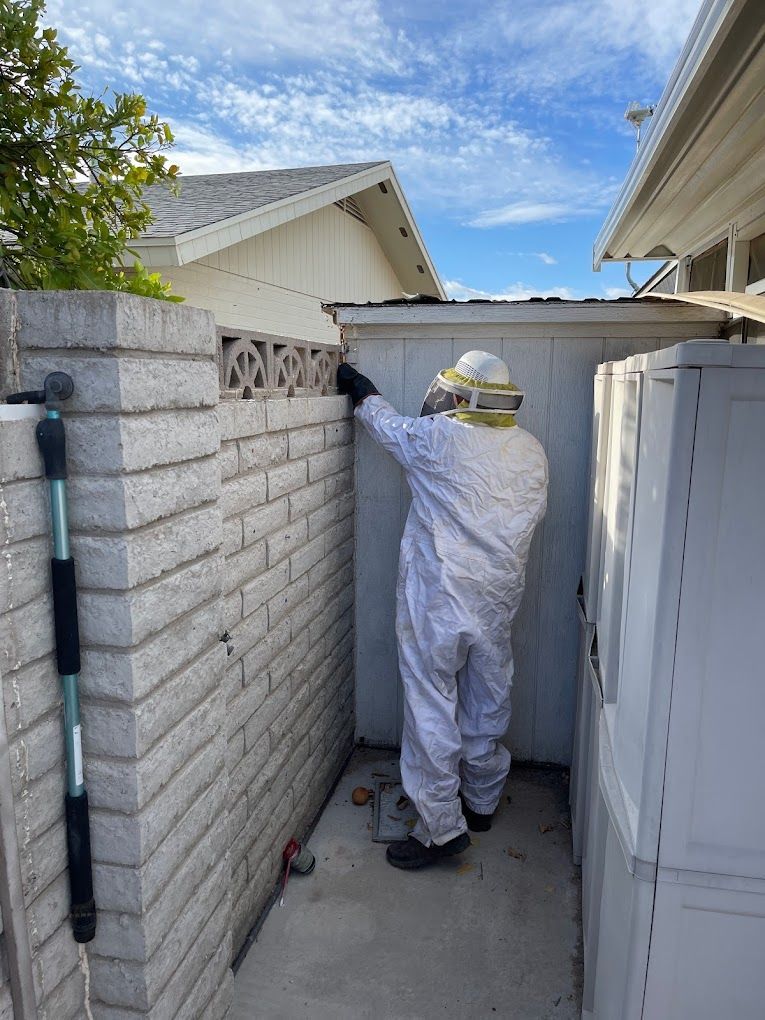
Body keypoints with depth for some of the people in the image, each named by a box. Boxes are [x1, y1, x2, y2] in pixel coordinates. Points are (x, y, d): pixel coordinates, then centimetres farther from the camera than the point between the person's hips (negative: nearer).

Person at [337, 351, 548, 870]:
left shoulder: (438, 437, -14)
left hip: (438, 601, -6)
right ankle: (482, 802, 37)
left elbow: (387, 424, 5)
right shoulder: (531, 450, 1)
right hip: (499, 600, 6)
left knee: (431, 710, 5)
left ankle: (442, 827, 13)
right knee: (488, 703, 19)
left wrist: (361, 389, 24)